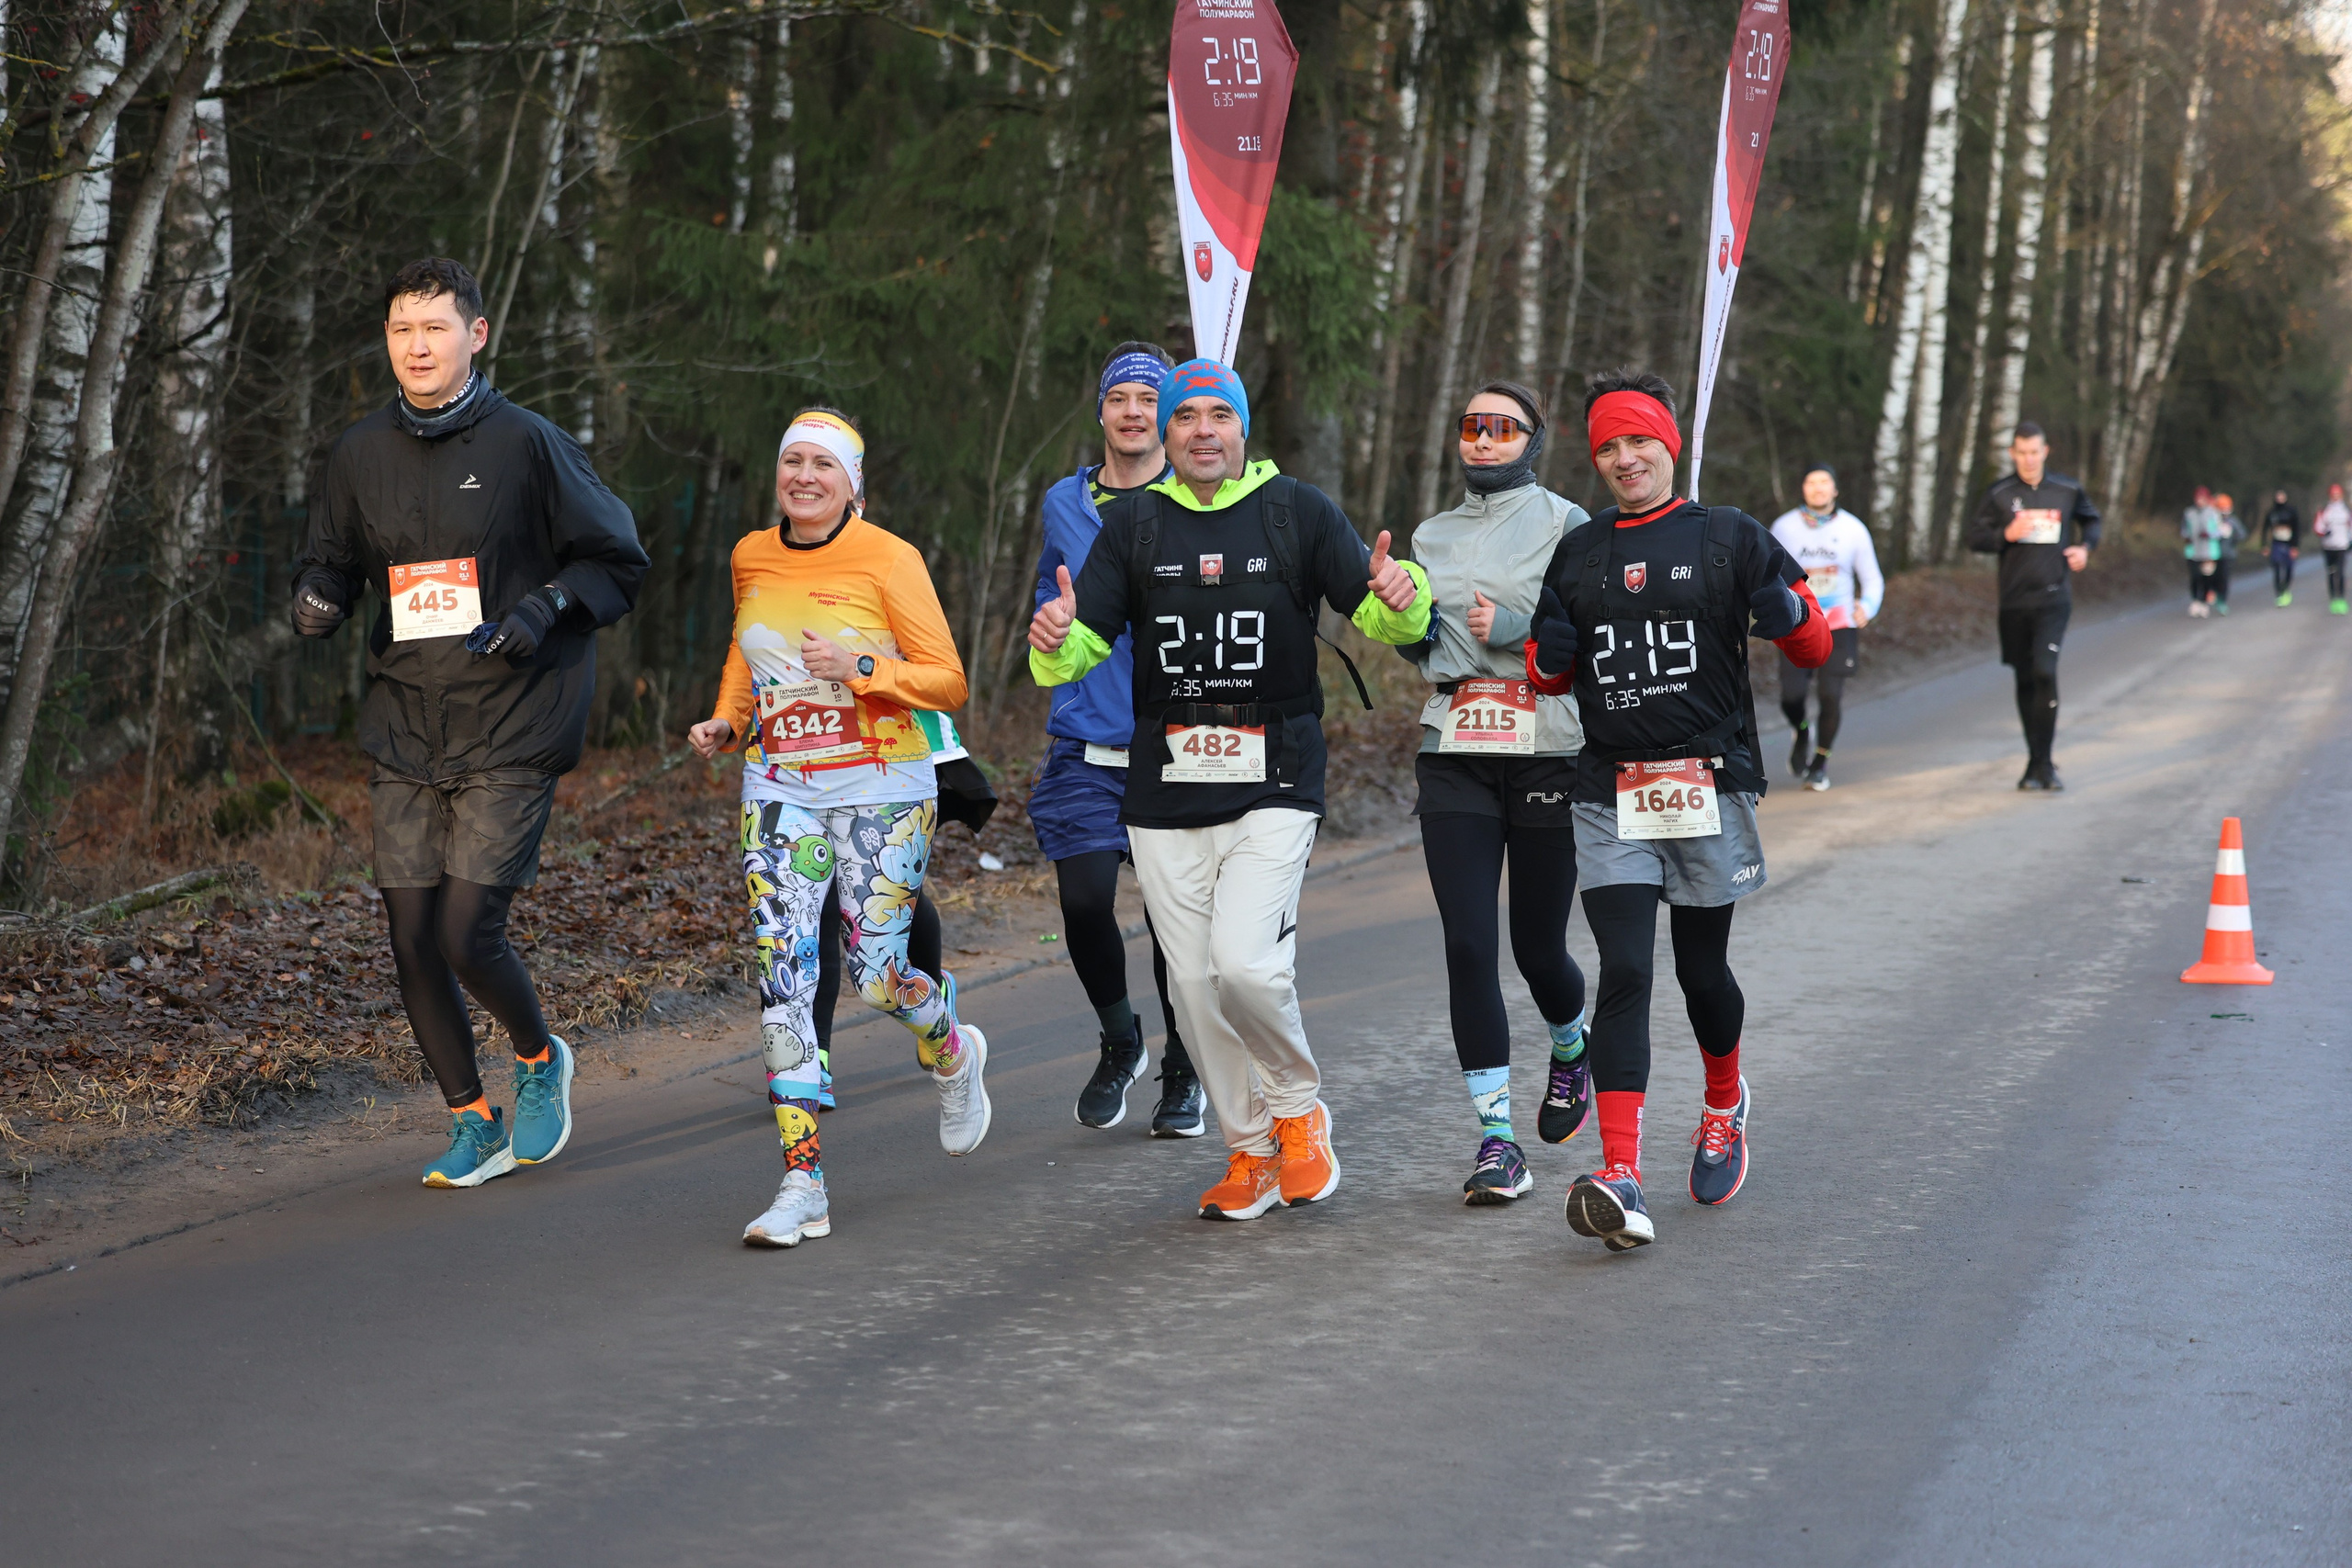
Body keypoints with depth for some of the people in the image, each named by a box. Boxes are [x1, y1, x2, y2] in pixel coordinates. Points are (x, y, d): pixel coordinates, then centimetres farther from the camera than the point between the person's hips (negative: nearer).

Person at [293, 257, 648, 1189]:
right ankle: (472, 1122, 20)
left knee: (468, 935, -11)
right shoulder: (361, 455, 6)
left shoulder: (527, 444, -5)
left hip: (512, 730, -4)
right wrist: (317, 598, -4)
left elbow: (617, 562, 0)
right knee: (413, 941, 1)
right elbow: (332, 561, 19)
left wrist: (547, 606, -16)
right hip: (404, 730, 4)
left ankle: (539, 1059, 20)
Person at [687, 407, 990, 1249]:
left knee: (876, 975, -4)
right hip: (781, 793, 3)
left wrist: (859, 667, -22)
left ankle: (952, 1055, 34)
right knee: (781, 977, -10)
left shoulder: (889, 559, -8)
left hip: (882, 794, -3)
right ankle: (803, 1183, -8)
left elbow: (947, 682, -7)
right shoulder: (751, 558, 7)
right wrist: (725, 720, 9)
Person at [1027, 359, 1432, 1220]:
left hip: (1273, 783, -3)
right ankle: (1251, 1151, 21)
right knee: (1194, 983, 4)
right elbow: (1089, 640, 3)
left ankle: (1297, 1106, 9)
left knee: (1246, 963, -18)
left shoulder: (1299, 512, 2)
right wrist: (1056, 643, -21)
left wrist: (1401, 600, -23)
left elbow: (1376, 614, 0)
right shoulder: (1132, 522, 7)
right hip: (1165, 788, 3)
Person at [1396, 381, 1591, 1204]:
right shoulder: (1433, 536, 14)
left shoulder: (1567, 525, 0)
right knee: (1468, 946, -7)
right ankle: (1496, 1136, -2)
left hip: (1548, 752, -3)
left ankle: (1571, 1049, 38)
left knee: (1537, 948, 3)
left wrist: (1512, 628, -20)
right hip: (1453, 755, 3)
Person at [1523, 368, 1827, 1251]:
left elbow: (1815, 648, 2)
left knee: (1701, 967, 10)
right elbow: (1547, 674, 19)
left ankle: (1724, 1103, 42)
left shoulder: (1730, 538, 2)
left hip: (1711, 788, -1)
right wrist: (1550, 654, -5)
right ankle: (1620, 1178, -18)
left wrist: (1782, 611, -21)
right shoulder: (1577, 555, 11)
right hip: (1611, 796, 1)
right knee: (1624, 972, -11)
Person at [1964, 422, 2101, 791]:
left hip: (2053, 598, -2)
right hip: (2014, 599, 2)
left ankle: (2042, 764, -12)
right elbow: (1975, 537, 3)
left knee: (2045, 672, -16)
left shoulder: (2068, 491, 5)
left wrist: (2086, 546, 5)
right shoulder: (2000, 494, 2)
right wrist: (2007, 534, -13)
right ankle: (2036, 761, 20)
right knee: (2025, 679, 8)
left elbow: (2090, 520, 23)